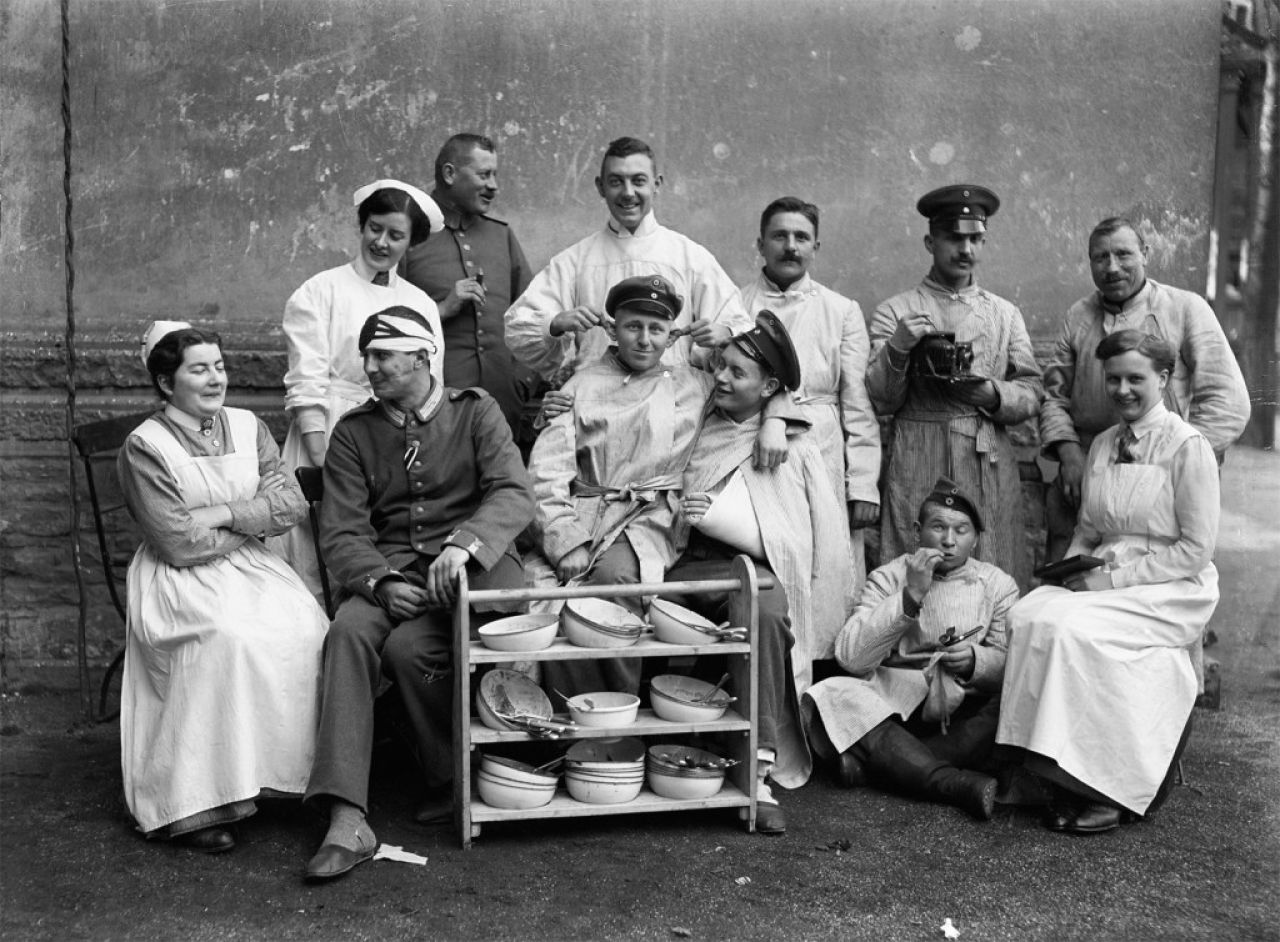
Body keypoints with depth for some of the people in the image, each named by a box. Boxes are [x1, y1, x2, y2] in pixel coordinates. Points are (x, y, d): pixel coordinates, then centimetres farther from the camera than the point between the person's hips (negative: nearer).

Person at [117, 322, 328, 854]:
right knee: (230, 637, -34)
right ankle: (194, 805, -26)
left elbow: (292, 503, 0)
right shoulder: (145, 447, -6)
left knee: (306, 630, -25)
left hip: (252, 569, 5)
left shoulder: (247, 427, 10)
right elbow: (181, 544, -13)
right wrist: (254, 520, -4)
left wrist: (223, 515, -12)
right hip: (182, 581, -5)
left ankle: (288, 769, -12)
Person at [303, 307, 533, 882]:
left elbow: (514, 496, -8)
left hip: (474, 562, -2)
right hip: (391, 569, 2)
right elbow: (341, 533, 4)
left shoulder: (474, 412, 8)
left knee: (409, 646, -29)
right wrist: (382, 582, -17)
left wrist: (462, 543, -28)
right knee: (349, 631, -29)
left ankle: (452, 781, -3)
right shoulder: (353, 433, 13)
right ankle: (346, 820, -33)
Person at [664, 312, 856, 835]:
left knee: (768, 607, -36)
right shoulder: (697, 428, 19)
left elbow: (796, 545, 1)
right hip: (682, 567, 2)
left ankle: (759, 770, -31)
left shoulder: (794, 450, 9)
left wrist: (717, 515, -12)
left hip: (749, 572, -2)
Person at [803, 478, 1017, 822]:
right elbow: (851, 657, -10)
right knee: (834, 696, -29)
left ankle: (880, 763, -30)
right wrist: (911, 595, -15)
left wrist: (975, 662, -23)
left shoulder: (998, 584, 9)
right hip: (894, 708, -1)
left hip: (965, 713, 1)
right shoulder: (888, 577, 5)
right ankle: (956, 784, -38)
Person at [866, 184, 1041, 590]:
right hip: (918, 467, -2)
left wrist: (991, 393, -10)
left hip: (991, 465, 2)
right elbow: (880, 401, 0)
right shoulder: (894, 312, 7)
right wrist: (897, 348, -15)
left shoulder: (1005, 314, 16)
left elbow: (1031, 395, 9)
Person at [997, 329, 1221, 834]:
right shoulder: (1102, 445, 14)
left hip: (1173, 589, -6)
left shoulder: (1188, 446, -6)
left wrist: (1116, 576, -15)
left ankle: (1109, 790, -18)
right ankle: (1072, 776, -18)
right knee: (1028, 616, -23)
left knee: (1072, 628, -31)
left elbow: (1196, 549, -10)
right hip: (1104, 582, 6)